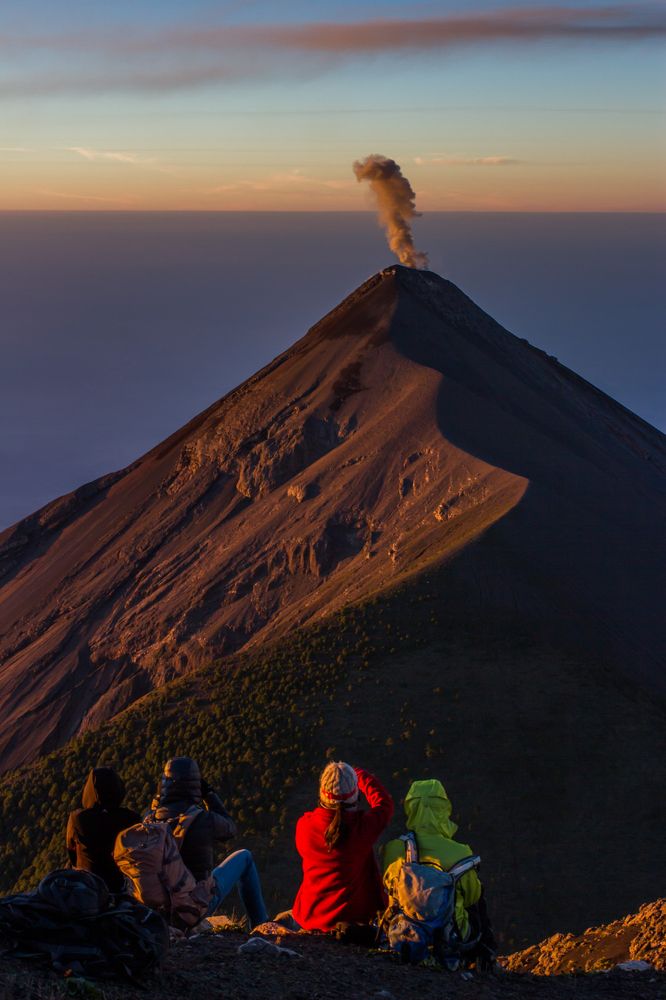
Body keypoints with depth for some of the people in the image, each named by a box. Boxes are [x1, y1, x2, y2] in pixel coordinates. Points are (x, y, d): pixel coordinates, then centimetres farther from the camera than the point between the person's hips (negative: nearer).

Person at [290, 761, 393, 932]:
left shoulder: (304, 825, -12)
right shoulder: (364, 825, -19)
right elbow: (384, 803, 4)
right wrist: (361, 775, 18)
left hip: (309, 919, 4)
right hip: (352, 917, -4)